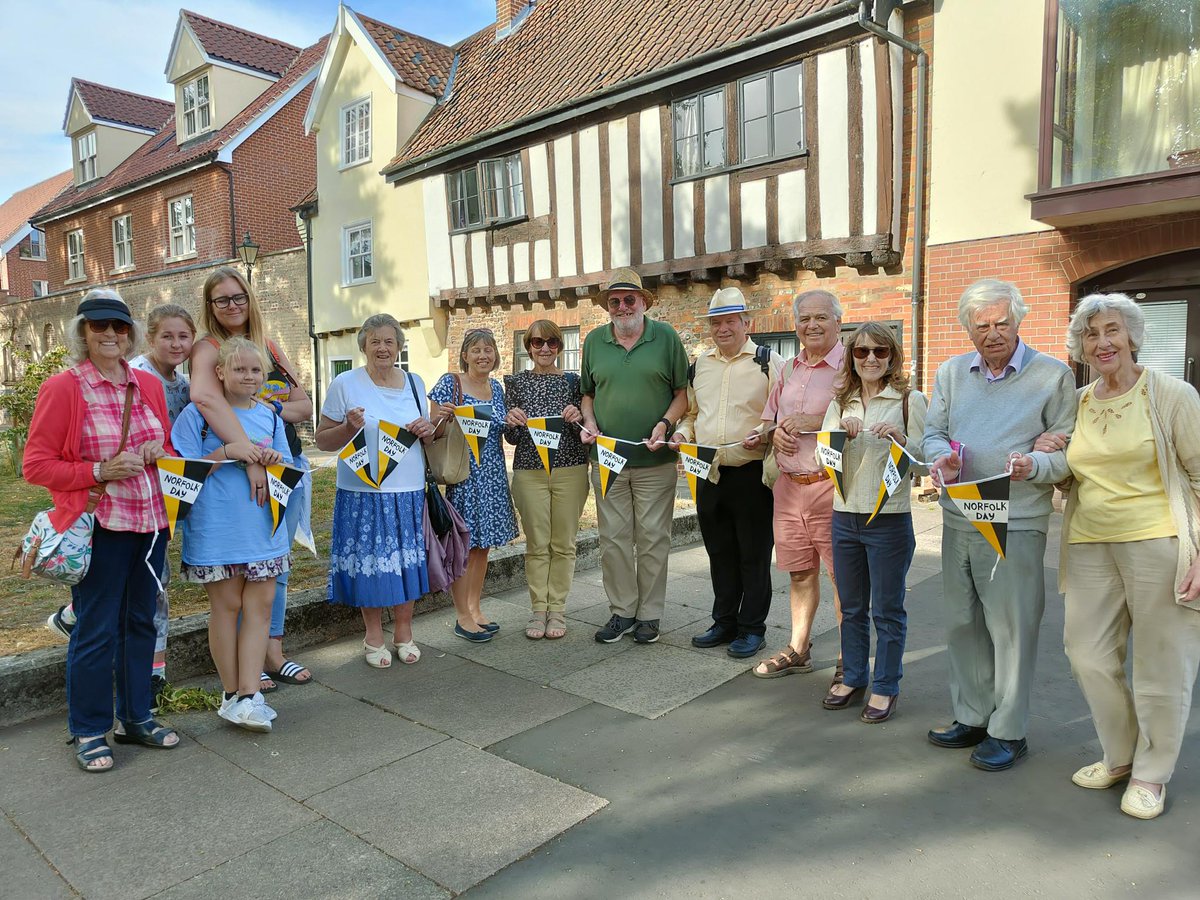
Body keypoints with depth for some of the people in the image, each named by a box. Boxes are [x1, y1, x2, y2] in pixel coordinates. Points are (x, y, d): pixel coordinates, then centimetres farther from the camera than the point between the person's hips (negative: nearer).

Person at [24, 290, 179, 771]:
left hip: (150, 523, 5)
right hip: (100, 527, -5)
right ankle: (88, 732, 19)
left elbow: (170, 447, 20)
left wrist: (158, 452, -2)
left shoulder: (148, 385, 9)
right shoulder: (62, 388, -6)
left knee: (140, 623, 14)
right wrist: (99, 472, -17)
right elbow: (36, 464, -7)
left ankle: (136, 718, 29)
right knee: (96, 631, 2)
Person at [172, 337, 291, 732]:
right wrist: (227, 452, -18)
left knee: (260, 606, 2)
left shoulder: (269, 416, 11)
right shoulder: (197, 414, -4)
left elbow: (288, 471, 15)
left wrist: (277, 460, -8)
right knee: (227, 605, 5)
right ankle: (231, 694, 20)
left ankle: (248, 696, 7)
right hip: (217, 530, -4)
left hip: (264, 528, 4)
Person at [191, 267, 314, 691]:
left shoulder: (270, 347, 11)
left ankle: (274, 652, 26)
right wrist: (250, 455, -40)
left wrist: (273, 407, -14)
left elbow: (305, 406, 8)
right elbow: (204, 396, -30)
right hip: (239, 470, -6)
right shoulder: (208, 349, -8)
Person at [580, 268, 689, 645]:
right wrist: (589, 423, -2)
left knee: (652, 538, 5)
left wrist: (665, 423, -13)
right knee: (613, 538, 7)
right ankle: (621, 611, 21)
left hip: (655, 459, -2)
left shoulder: (666, 337, 1)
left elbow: (683, 391, 2)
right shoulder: (594, 341, 9)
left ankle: (649, 614, 18)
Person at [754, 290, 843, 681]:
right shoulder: (789, 370, 16)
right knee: (799, 571, 16)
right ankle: (798, 649, 30)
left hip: (831, 486, -6)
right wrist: (775, 433, 0)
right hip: (788, 484, 7)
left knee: (844, 576, 1)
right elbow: (768, 419, 23)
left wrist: (810, 421, -19)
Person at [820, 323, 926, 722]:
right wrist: (840, 435, -13)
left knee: (887, 610, 7)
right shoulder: (840, 403, 8)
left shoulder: (910, 400, -4)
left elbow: (924, 463, -5)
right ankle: (853, 678, 31)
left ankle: (886, 687, 22)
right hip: (845, 516, 5)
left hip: (890, 520, -4)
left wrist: (901, 438, -22)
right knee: (851, 607, 17)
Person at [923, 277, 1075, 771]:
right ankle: (972, 717, 30)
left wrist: (1035, 465, -25)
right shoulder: (951, 372, 11)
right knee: (961, 622, 13)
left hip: (1015, 524, -5)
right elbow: (933, 431, 11)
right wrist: (941, 456, -11)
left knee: (1010, 627, 2)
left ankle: (1009, 731, 18)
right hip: (958, 521, 5)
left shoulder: (1053, 375, -2)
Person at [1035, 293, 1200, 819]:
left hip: (1157, 543, -5)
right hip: (1090, 546, 5)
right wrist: (1047, 459, -1)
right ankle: (1119, 757, 31)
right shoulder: (1077, 404, 10)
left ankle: (1152, 773, 24)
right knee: (1088, 655, 9)